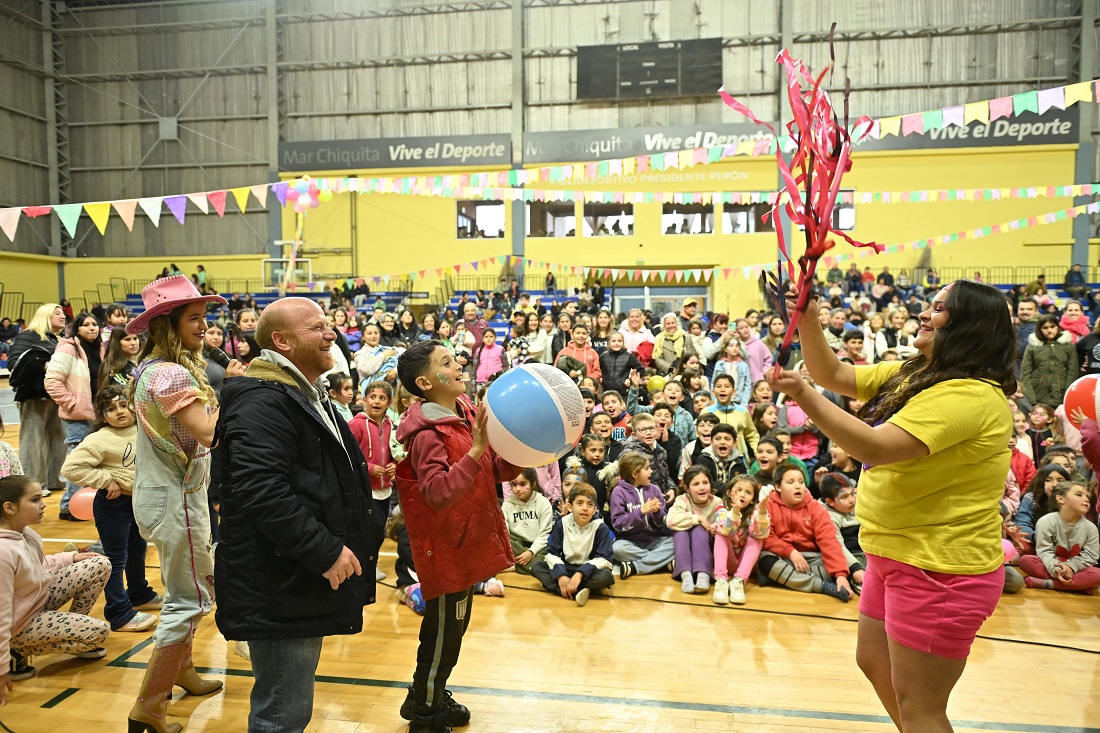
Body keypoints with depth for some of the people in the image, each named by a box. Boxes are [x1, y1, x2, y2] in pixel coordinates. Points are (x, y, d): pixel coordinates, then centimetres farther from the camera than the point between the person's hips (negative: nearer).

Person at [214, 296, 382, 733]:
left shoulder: (310, 396, 15)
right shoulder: (262, 402, -19)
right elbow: (261, 493, -30)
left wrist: (363, 532, 15)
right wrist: (325, 551, -26)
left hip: (306, 582, 10)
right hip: (279, 591, -10)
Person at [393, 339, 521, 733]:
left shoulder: (466, 413, 3)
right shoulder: (427, 433, -22)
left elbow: (495, 470, 8)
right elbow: (438, 494, -33)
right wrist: (476, 450, -38)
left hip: (467, 540, 9)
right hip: (446, 545, -8)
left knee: (454, 624, 22)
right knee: (443, 630, 6)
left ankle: (435, 694, 42)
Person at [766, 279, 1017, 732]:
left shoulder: (971, 395, -23)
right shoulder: (910, 373, 6)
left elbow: (873, 447, -33)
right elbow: (832, 375, 8)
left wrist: (803, 395, -39)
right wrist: (806, 319, -5)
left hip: (940, 571, -10)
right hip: (895, 555, 10)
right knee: (874, 663, 25)